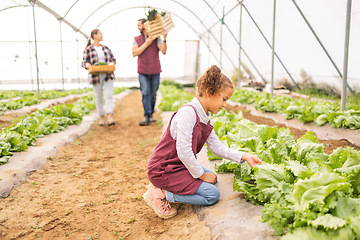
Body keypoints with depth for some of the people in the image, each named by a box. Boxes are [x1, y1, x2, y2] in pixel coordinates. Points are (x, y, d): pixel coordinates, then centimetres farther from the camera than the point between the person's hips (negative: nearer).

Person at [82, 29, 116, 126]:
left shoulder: (105, 48, 13)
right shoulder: (88, 49, 1)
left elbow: (113, 59, 15)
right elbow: (84, 63, -1)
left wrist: (112, 63, -7)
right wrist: (87, 65, -23)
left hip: (108, 75, 2)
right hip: (96, 77, -2)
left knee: (109, 96, -11)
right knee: (98, 98, 6)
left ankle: (110, 116, -17)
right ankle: (101, 117, 18)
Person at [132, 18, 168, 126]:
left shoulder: (156, 38, 1)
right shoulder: (136, 39, 7)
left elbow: (164, 51, -10)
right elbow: (134, 53, -7)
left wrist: (164, 38, -23)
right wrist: (147, 43, -13)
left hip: (155, 71, 0)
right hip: (143, 72, 0)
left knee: (153, 94, 7)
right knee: (145, 93, -10)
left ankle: (151, 113, 25)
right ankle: (147, 117, -11)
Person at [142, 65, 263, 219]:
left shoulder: (204, 118, 9)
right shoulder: (188, 112, -23)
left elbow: (216, 147, 10)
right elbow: (183, 151, -26)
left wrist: (243, 157, 2)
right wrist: (201, 174, -13)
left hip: (179, 166, 10)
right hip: (162, 169, -10)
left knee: (212, 179, 19)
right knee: (212, 195, -10)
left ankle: (163, 186, 11)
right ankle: (161, 194, -6)